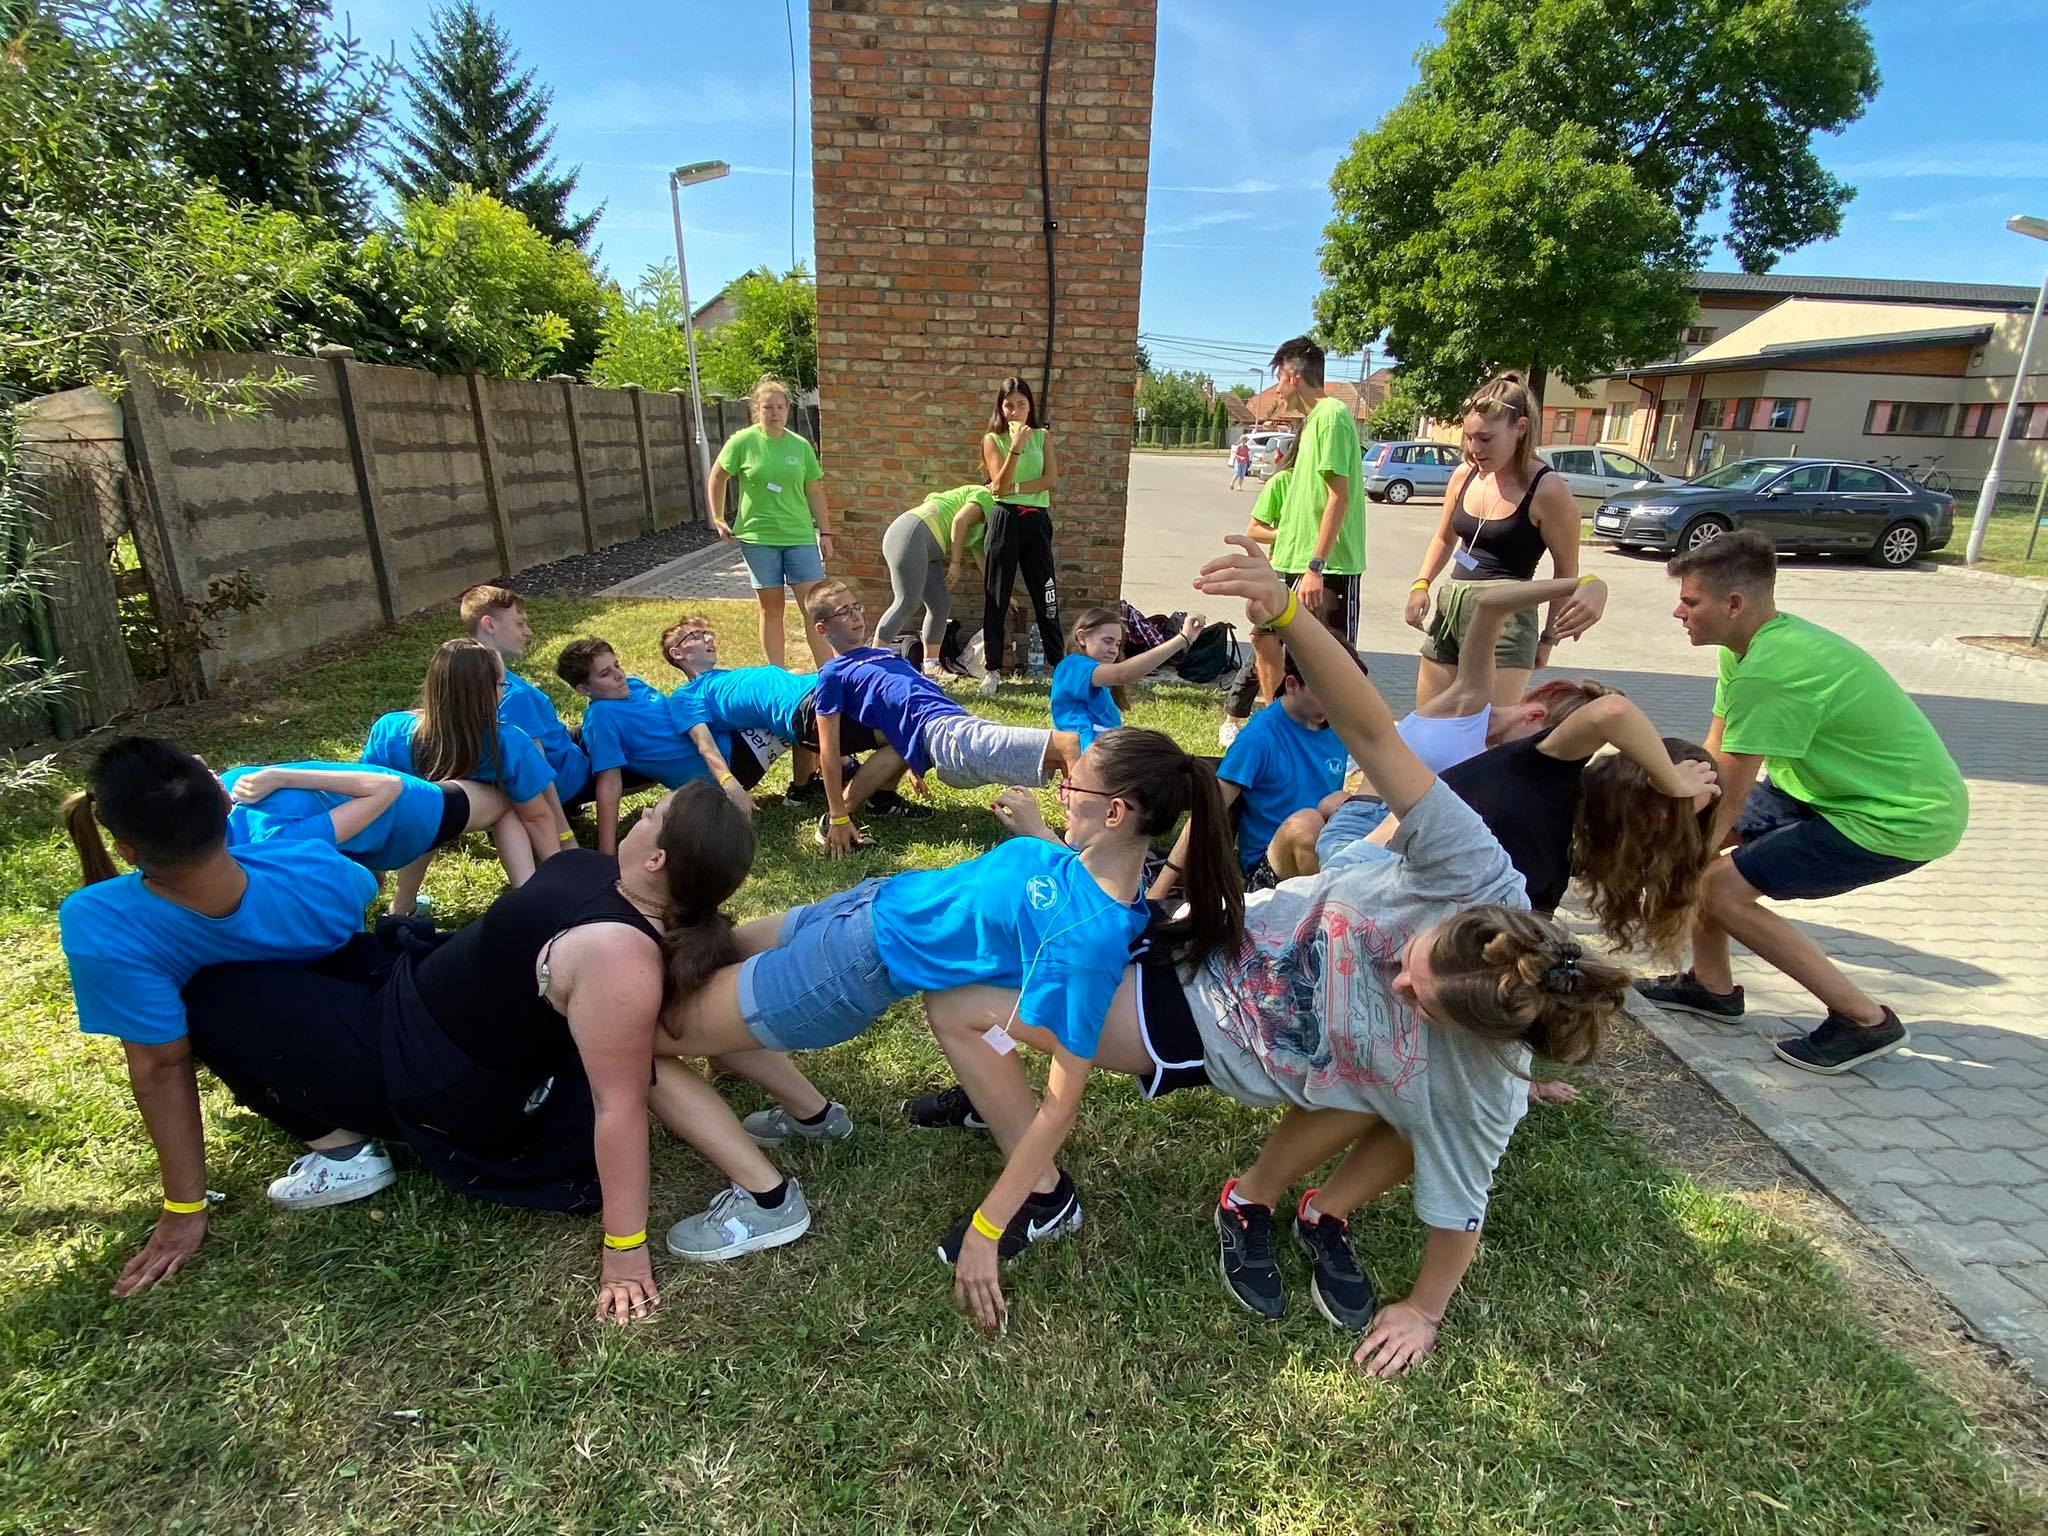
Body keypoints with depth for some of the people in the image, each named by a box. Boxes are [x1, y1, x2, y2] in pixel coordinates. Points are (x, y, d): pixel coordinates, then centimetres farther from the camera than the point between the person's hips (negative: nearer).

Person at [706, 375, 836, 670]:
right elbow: (717, 478, 8)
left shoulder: (800, 445, 2)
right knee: (771, 609, 6)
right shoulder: (742, 442, -4)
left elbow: (814, 492, 7)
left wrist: (825, 533, 5)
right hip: (758, 538, -1)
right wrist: (718, 520, 5)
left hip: (800, 537, 1)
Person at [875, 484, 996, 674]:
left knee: (941, 605, 3)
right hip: (911, 534, -10)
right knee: (907, 602, -19)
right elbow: (959, 520, -11)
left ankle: (930, 665, 7)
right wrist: (955, 562, -8)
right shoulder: (983, 495, 4)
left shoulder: (980, 529, 31)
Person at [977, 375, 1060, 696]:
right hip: (1005, 520, -1)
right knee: (996, 597, 1)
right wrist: (1015, 447, -20)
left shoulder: (1043, 437, 8)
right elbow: (1000, 485, -10)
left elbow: (1048, 480, -4)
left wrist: (1013, 489, -12)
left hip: (1036, 521, 2)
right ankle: (993, 669, 8)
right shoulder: (992, 440, 2)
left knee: (1046, 594, 6)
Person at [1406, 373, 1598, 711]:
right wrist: (1420, 586, 6)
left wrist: (1549, 637, 4)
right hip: (1449, 608, 6)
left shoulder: (1547, 490, -10)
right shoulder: (1464, 475, 6)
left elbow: (1566, 570, 0)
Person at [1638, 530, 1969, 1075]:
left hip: (1903, 819, -10)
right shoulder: (1768, 638, 0)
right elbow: (1709, 762, 2)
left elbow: (1725, 801, -25)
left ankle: (1867, 1020, 1)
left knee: (1719, 888, -14)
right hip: (1837, 788, 10)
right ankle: (1712, 984, 20)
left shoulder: (1768, 670, -30)